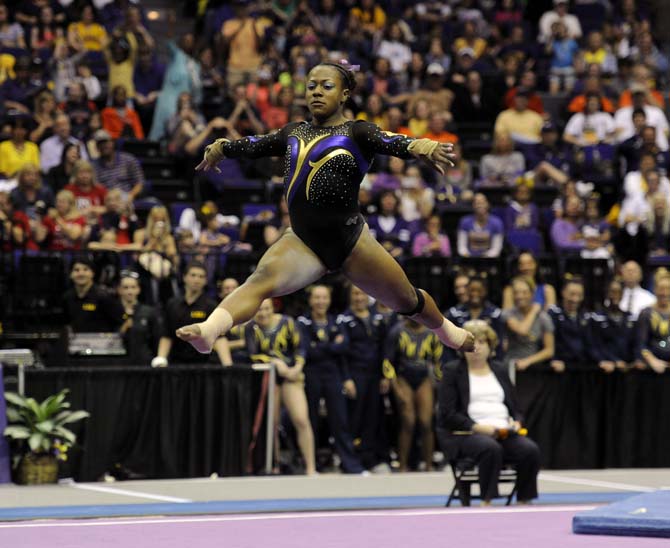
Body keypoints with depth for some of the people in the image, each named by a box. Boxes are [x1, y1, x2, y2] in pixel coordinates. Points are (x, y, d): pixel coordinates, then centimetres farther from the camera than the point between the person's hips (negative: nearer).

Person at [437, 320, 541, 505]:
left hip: (503, 432, 4)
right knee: (490, 448, -38)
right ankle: (486, 503, -35)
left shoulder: (499, 371, 22)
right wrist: (477, 427, -16)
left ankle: (524, 504, -23)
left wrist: (516, 422, -2)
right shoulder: (452, 371, 7)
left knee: (530, 450, -26)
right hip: (465, 434, -4)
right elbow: (447, 414, -3)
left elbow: (515, 409, 23)